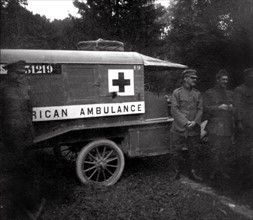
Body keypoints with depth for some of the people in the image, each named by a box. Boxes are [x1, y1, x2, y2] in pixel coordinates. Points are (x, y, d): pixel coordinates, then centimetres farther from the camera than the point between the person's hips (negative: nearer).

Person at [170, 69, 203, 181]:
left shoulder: (197, 93, 9)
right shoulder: (176, 92, -1)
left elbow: (200, 109, 5)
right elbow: (174, 110, -7)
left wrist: (195, 122, -12)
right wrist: (185, 122, -15)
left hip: (194, 129, 3)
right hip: (179, 129, -3)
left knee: (194, 152, 10)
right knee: (176, 152, 4)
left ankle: (193, 172, 26)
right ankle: (177, 172, 22)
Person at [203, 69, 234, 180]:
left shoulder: (230, 94, 17)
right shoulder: (209, 93, 3)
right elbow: (205, 108, -6)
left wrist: (232, 108, -3)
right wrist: (218, 107, -18)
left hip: (227, 127, 4)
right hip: (215, 127, -4)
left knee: (226, 150, 6)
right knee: (215, 151, -2)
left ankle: (223, 171, 21)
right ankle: (213, 171, 14)